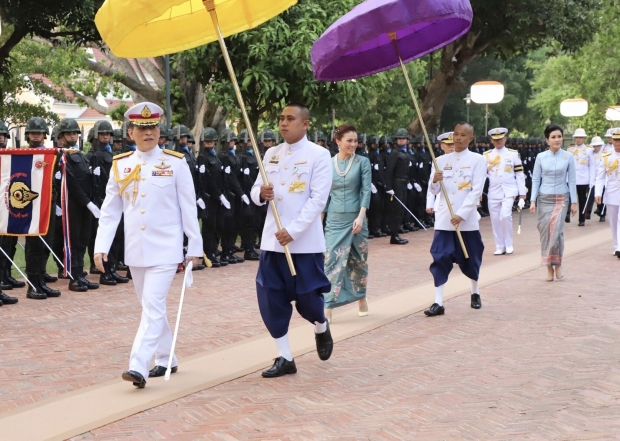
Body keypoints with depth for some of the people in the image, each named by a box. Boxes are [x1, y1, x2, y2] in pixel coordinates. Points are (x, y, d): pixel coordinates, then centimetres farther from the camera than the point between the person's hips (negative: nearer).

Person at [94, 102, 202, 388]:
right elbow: (110, 210, 5)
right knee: (150, 306, 14)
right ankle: (165, 359, 29)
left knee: (153, 306, -12)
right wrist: (101, 246, -3)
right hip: (135, 249, 5)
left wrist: (194, 247, -3)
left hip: (165, 248, -4)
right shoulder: (120, 165, 4)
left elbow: (189, 208, -2)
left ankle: (139, 367, -17)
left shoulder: (175, 163, -4)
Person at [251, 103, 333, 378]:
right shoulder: (271, 154, 10)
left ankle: (321, 328, 35)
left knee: (307, 297, 0)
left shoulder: (319, 155, -6)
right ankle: (284, 358, 13)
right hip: (272, 239, 5)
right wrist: (260, 193, -12)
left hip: (305, 241, -5)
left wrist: (293, 231, -21)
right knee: (270, 298, 1)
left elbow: (318, 199, -13)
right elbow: (256, 191, 13)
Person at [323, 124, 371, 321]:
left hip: (356, 219, -1)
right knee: (332, 261, -7)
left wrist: (361, 216, -18)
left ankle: (361, 298, 29)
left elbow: (366, 190, -7)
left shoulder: (363, 162, -1)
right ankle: (328, 307, -9)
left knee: (359, 261, 9)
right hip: (335, 220, 1)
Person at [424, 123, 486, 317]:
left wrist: (461, 215, -17)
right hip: (444, 219, 2)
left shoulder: (478, 160, -1)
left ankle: (475, 293, 35)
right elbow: (434, 191, 7)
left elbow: (476, 190, -9)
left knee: (471, 258, 11)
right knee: (440, 259, -7)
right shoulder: (442, 160, 7)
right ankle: (438, 303, -6)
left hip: (467, 219, -1)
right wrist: (435, 181, -17)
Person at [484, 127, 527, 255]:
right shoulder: (487, 156, 7)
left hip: (509, 191, -2)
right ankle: (500, 247, 15)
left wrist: (522, 194, 0)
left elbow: (520, 174, 4)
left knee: (505, 215, -18)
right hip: (493, 192, 2)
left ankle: (509, 245, -2)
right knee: (495, 220, 3)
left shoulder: (513, 154, 4)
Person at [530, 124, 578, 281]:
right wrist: (533, 200, -2)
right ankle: (549, 268, 10)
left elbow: (571, 180, 3)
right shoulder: (541, 157, 1)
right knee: (545, 232, 1)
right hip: (544, 198, 1)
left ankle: (557, 264, -2)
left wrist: (574, 202, 1)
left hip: (561, 199, -1)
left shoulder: (568, 157, 0)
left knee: (557, 230, -17)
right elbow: (535, 180, 4)